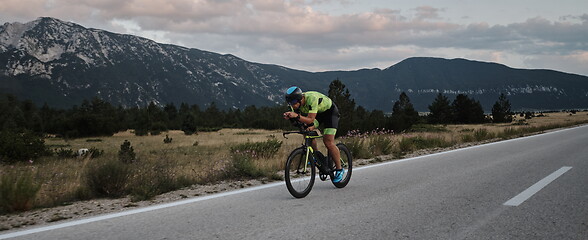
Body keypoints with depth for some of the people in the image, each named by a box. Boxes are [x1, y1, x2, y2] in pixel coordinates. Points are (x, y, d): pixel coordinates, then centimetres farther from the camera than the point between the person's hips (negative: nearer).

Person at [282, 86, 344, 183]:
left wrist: (297, 116, -55)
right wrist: (289, 116, -33)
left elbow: (310, 120, -40)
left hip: (330, 111, -7)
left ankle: (339, 169, -4)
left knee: (328, 142, -17)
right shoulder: (296, 102, -18)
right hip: (317, 112, 7)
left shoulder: (312, 99, -38)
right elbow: (296, 119, -11)